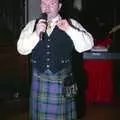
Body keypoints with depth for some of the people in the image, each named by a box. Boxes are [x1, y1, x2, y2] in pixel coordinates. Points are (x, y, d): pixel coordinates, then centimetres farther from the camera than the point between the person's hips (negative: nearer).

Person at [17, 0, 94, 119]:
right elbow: (21, 49, -3)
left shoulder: (70, 24, 1)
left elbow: (88, 45, -7)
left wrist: (69, 29, -19)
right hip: (40, 80, 2)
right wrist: (36, 33, -18)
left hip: (62, 80, -1)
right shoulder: (32, 25, 5)